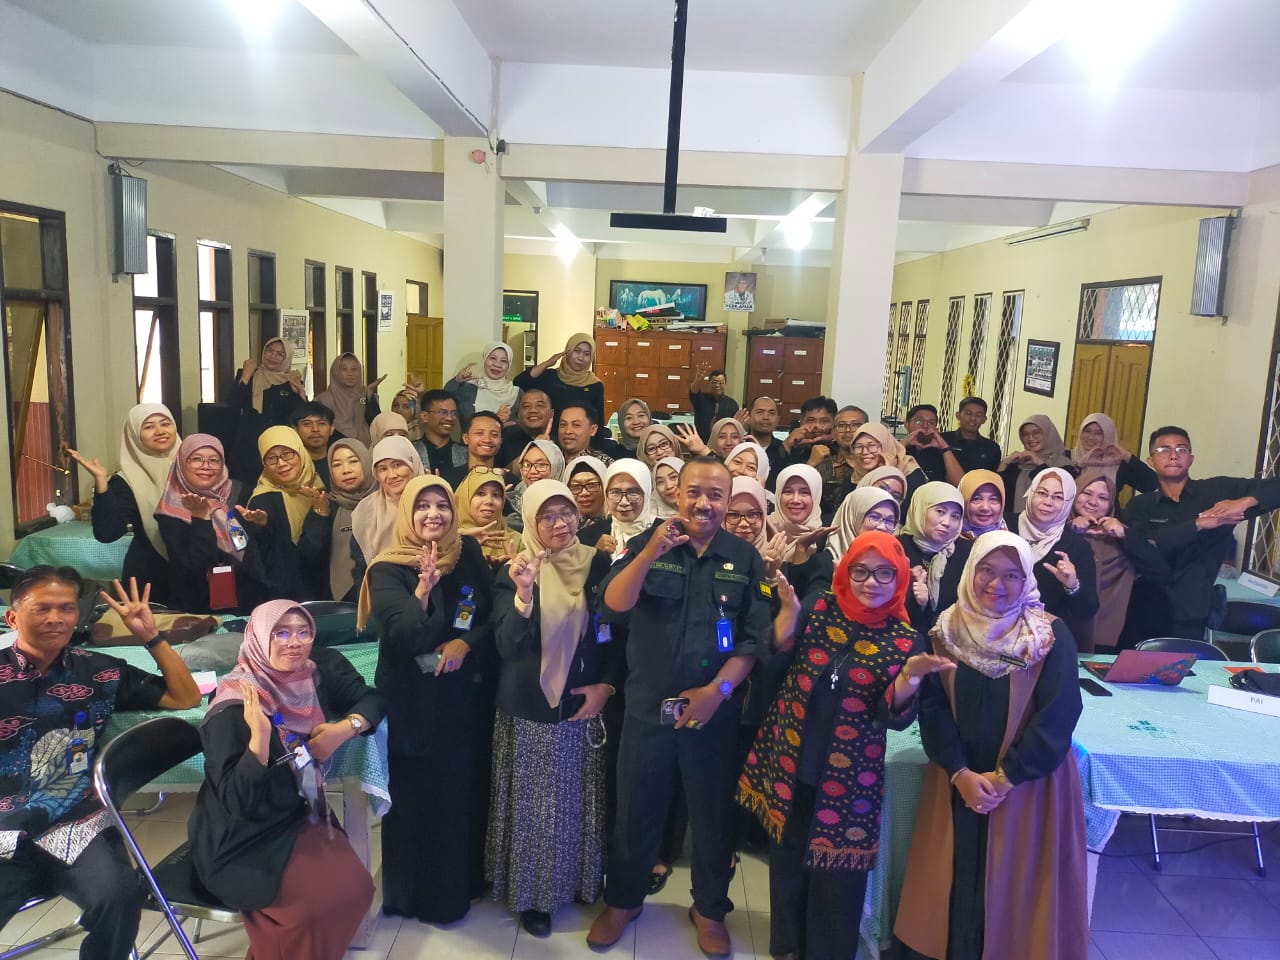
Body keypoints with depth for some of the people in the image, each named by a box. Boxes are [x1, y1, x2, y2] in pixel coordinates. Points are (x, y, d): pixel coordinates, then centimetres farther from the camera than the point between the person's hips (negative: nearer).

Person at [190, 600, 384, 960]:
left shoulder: (314, 676, -6)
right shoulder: (233, 708, -22)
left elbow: (371, 698, 6)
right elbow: (239, 802, -26)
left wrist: (345, 727, -14)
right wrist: (260, 736, -39)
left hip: (299, 815, 6)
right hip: (245, 838, -6)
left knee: (356, 887, -10)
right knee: (324, 901, -20)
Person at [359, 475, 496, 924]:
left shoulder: (469, 555, 1)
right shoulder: (388, 570, -11)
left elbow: (496, 615, 3)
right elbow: (400, 638, -22)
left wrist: (466, 642, -14)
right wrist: (423, 589, -36)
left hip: (466, 697, 4)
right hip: (412, 702, -3)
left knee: (466, 791, 12)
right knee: (417, 796, 5)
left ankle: (463, 881, 34)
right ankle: (416, 894, 25)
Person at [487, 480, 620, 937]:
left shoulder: (597, 564, -2)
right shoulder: (513, 571, -8)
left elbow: (617, 633, 6)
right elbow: (507, 645, -18)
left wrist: (607, 684, -7)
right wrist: (523, 595, -33)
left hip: (582, 705, 2)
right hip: (530, 707, -2)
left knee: (579, 799, 14)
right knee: (534, 803, 6)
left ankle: (581, 880, 34)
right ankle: (532, 893, 24)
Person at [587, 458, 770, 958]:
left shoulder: (745, 558, -2)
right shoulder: (646, 544, -4)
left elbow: (755, 637, -4)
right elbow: (613, 607, -17)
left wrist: (719, 688, -16)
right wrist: (652, 552, -30)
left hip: (716, 711, 0)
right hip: (648, 707, 0)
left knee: (713, 814, 15)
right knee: (636, 810, 15)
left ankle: (710, 908, 38)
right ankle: (622, 901, 38)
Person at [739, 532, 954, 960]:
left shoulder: (906, 639, -7)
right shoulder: (820, 608, -3)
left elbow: (895, 716, -12)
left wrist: (911, 675, -30)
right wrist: (790, 611, -20)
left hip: (848, 772, -2)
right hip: (789, 756, 2)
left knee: (837, 866, 8)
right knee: (787, 853, 17)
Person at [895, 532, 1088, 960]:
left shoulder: (1052, 636, -10)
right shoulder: (946, 631, -2)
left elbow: (1058, 717, -14)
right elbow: (933, 707, -4)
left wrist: (1003, 779, -14)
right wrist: (960, 772, -15)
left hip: (1028, 784, -2)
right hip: (959, 781, 2)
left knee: (1016, 884, 4)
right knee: (957, 880, 9)